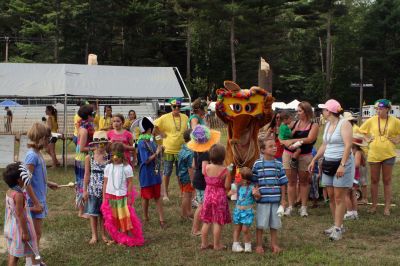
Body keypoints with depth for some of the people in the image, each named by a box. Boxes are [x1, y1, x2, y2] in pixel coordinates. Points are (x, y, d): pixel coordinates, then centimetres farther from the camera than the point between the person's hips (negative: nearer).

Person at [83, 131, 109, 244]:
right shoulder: (89, 158, -2)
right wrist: (85, 190, 1)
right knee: (93, 213, 6)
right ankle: (94, 235, 17)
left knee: (103, 213, 8)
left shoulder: (109, 157, -3)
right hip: (93, 189, 0)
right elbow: (87, 174, 2)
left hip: (105, 189, 0)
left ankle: (103, 234, 20)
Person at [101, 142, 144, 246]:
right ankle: (116, 238, 21)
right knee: (113, 219, 9)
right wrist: (104, 198, 3)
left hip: (122, 197, -3)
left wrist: (129, 197, -7)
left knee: (125, 218, 2)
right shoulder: (108, 167, 1)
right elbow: (105, 183, 5)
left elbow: (130, 183, -5)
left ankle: (129, 239, 11)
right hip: (110, 196, 3)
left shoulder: (127, 168, -8)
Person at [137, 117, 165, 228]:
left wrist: (160, 149, -7)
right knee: (146, 196, 9)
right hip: (146, 174, -7)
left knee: (157, 196, 9)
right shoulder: (142, 143, -18)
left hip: (155, 172, 7)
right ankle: (146, 218, 26)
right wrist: (157, 153, -15)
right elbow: (146, 160, -20)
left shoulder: (151, 140, 3)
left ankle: (162, 219, 12)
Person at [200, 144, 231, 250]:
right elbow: (227, 186, -14)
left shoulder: (206, 167, -6)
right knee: (218, 222, 6)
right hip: (220, 196, -4)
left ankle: (204, 243, 21)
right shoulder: (224, 170, -16)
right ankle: (217, 245, 13)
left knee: (206, 221, 14)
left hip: (208, 195, 4)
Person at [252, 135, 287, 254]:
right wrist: (256, 191, -13)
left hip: (276, 199, 2)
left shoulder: (278, 164, 3)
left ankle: (274, 244, 26)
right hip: (262, 200, -2)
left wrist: (283, 199, 5)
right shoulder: (257, 164, -4)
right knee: (261, 224, 4)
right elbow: (254, 181, 2)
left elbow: (282, 182, 6)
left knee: (274, 224, 12)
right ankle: (259, 245, 18)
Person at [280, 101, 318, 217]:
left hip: (304, 156, -2)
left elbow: (310, 139, -16)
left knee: (304, 181, 5)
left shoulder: (313, 125, 0)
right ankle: (290, 206, 9)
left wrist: (292, 141, -19)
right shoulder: (294, 123, 8)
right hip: (289, 154, 2)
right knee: (291, 181, 5)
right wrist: (285, 142, -17)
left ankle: (303, 207, 11)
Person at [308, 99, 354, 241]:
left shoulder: (344, 124, -12)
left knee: (339, 197, -6)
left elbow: (348, 145, -19)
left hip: (342, 163, -8)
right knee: (331, 196, 8)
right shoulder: (328, 124, 14)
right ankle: (337, 225, 18)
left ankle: (338, 228, -2)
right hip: (328, 163, 8)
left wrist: (342, 165, -26)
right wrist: (314, 160, 17)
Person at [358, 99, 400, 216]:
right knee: (374, 180, 7)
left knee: (387, 181, 5)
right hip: (374, 154, 1)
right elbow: (360, 131, 10)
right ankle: (374, 206, 16)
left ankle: (387, 207, 11)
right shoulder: (372, 120, -1)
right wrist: (368, 138, 0)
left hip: (388, 154, -1)